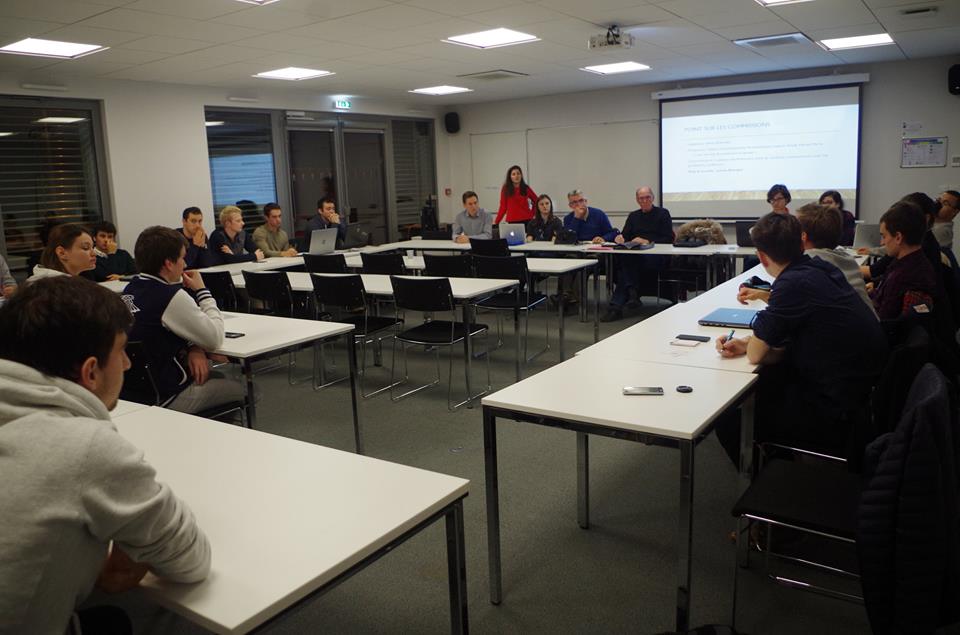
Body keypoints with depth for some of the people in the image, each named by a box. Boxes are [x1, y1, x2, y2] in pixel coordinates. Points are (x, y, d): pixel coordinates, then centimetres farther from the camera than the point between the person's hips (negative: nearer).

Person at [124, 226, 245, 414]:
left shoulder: (130, 290, 3)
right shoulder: (171, 297, -24)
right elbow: (215, 339, -15)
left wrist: (195, 349, -5)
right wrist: (201, 290, -8)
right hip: (166, 398, -9)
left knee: (218, 378, 28)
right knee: (243, 389, 9)